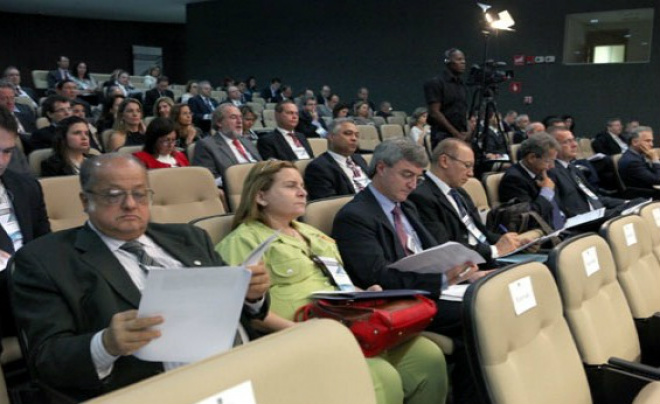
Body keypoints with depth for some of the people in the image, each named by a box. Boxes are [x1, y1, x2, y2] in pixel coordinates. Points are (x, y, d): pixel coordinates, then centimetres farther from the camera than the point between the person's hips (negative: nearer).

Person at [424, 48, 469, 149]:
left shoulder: (462, 85, 17)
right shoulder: (435, 83, -4)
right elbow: (434, 112, -11)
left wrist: (466, 133, 4)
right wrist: (456, 133, -13)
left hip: (462, 136, 6)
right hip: (443, 136, -6)